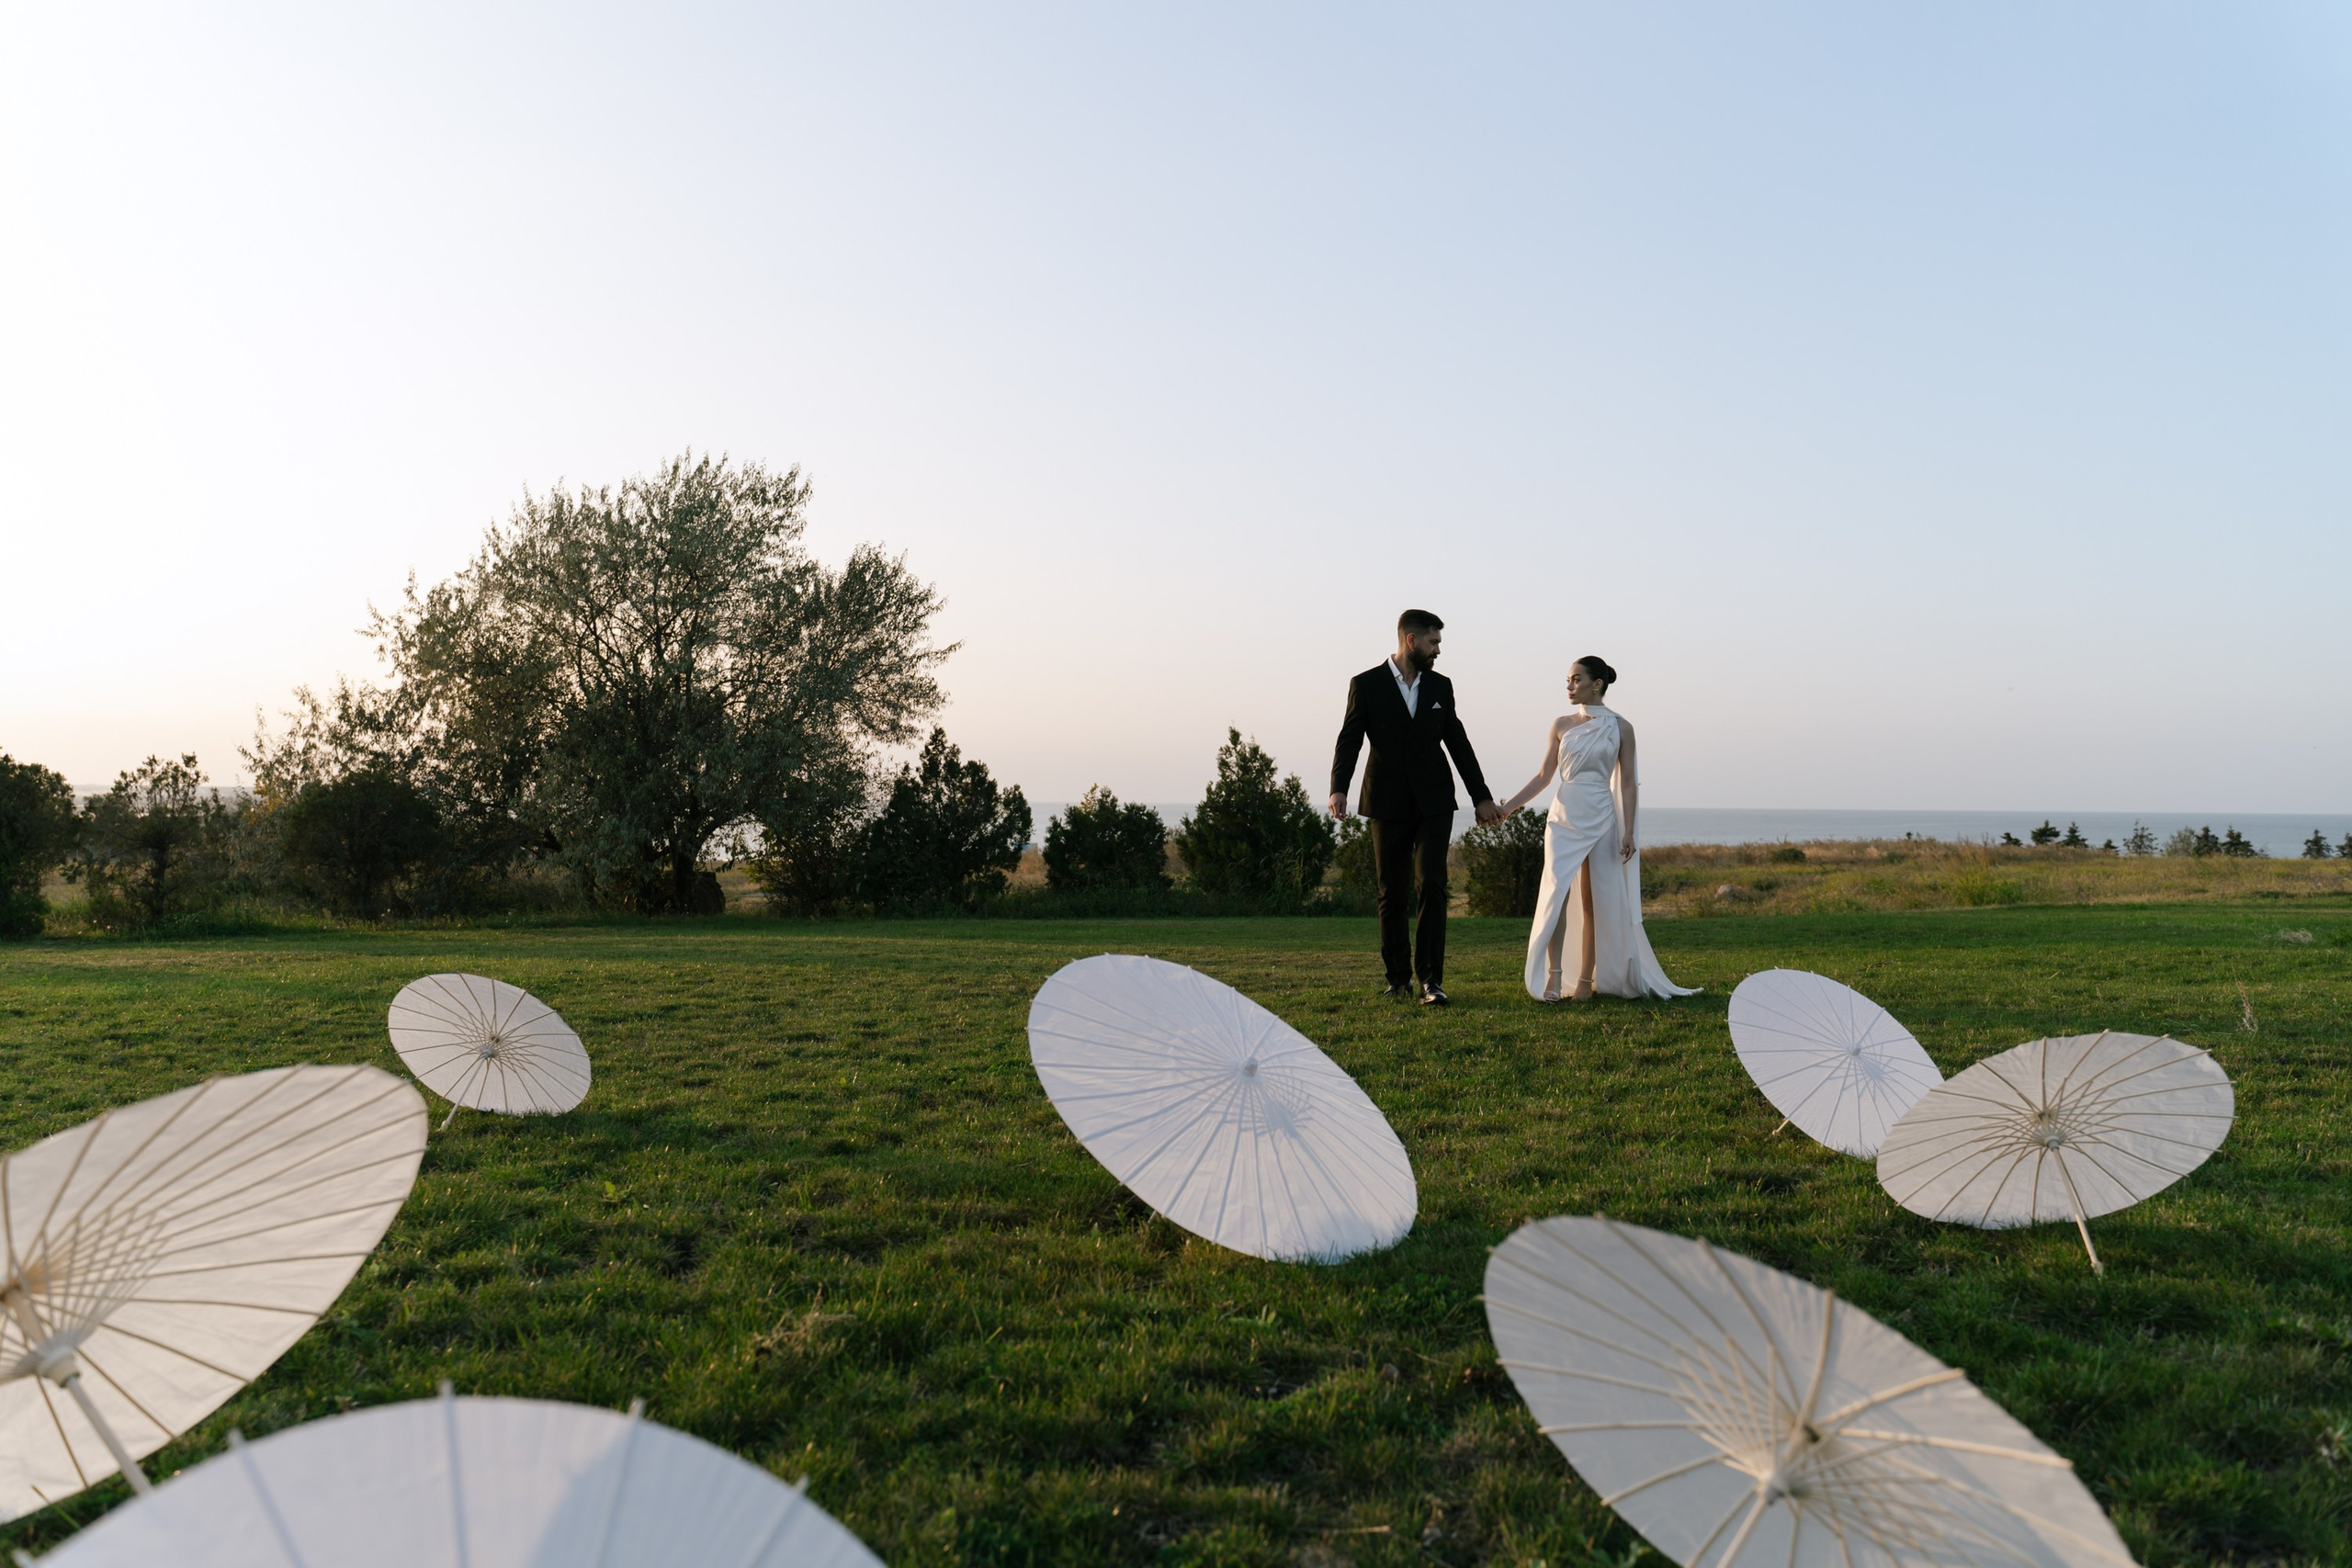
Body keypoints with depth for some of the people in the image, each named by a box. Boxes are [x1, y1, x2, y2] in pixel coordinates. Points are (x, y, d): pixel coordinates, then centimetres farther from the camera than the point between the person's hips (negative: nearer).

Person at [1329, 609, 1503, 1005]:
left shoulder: (1440, 686, 9)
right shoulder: (1367, 685, -1)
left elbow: (1458, 743, 14)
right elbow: (1349, 740, -7)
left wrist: (1481, 797, 14)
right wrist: (1339, 788, -23)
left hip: (1434, 802, 2)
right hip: (1388, 804, -2)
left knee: (1433, 886, -10)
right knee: (1392, 894, 5)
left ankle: (1430, 979, -9)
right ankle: (1398, 976, 18)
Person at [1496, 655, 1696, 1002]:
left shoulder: (1620, 728, 1)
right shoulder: (1562, 725, 7)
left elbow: (1628, 784, 2)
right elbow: (1544, 776, 9)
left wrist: (1628, 831, -5)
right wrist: (1506, 807, 3)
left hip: (1601, 820, -1)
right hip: (1564, 817, 1)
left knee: (1595, 902, 2)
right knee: (1557, 892, -14)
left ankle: (1586, 980, 10)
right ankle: (1553, 976, -16)